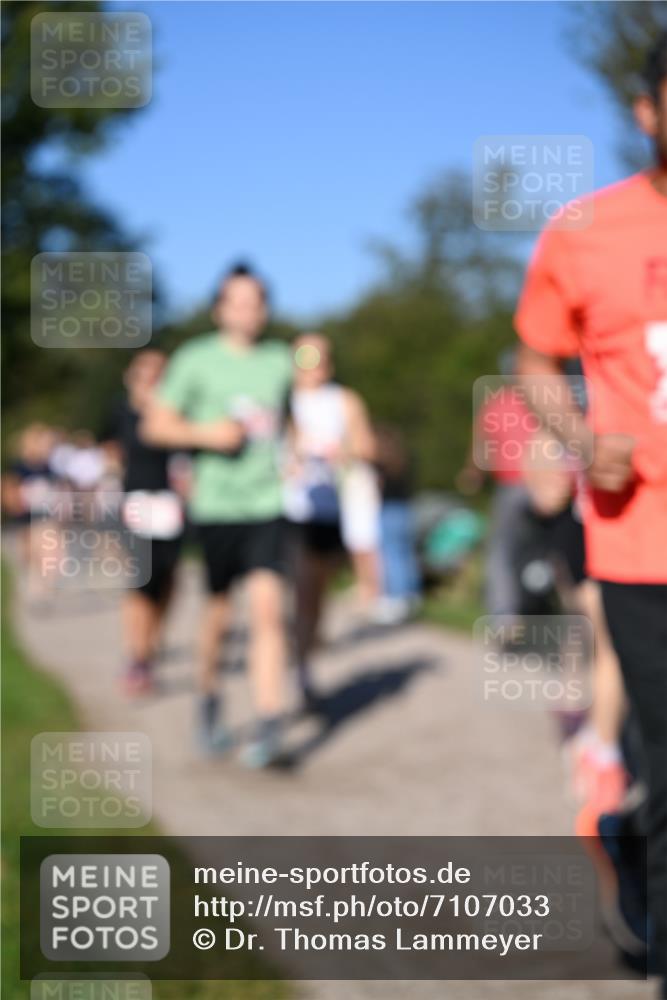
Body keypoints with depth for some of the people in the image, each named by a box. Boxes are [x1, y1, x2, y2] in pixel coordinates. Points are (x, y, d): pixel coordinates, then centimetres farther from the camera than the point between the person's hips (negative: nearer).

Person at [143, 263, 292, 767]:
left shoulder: (281, 360, 9)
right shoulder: (196, 359, 0)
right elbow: (156, 425, 1)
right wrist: (206, 434, -14)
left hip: (267, 504, 1)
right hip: (215, 505, -1)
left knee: (268, 609, -12)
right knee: (219, 614, 9)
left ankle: (270, 724, -13)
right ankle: (209, 697, 34)